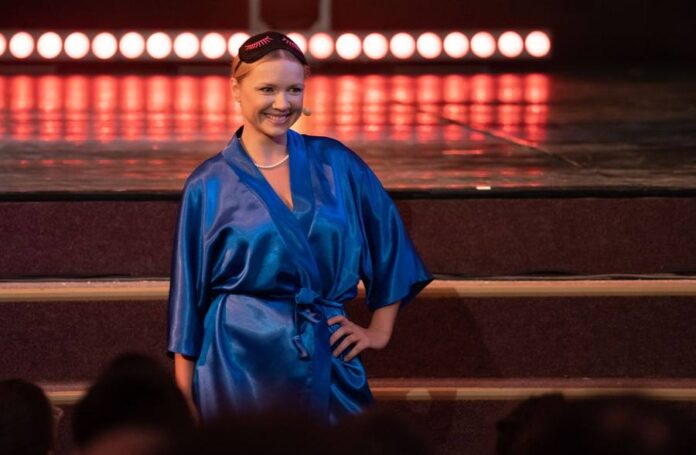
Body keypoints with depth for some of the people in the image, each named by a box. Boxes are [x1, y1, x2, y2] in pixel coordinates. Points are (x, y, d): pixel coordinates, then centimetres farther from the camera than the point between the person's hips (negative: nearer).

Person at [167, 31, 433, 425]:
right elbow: (189, 292, 1)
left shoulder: (335, 164, 5)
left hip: (327, 360, 2)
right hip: (239, 363, -2)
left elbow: (390, 245, 12)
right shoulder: (209, 185, 0)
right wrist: (184, 399, -1)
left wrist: (380, 331, 8)